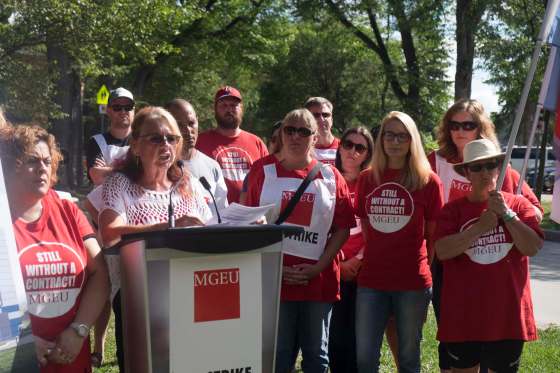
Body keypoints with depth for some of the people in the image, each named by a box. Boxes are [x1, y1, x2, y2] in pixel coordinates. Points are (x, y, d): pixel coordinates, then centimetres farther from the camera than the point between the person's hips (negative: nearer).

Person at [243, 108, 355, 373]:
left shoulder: (330, 176, 4)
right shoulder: (263, 170, 1)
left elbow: (343, 227, 4)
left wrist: (318, 267, -7)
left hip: (319, 279, 2)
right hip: (273, 278, -1)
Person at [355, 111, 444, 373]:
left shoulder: (428, 181, -2)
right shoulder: (366, 179, 7)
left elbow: (435, 234, 3)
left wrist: (423, 266, 3)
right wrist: (376, 258, 12)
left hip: (413, 282, -2)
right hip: (371, 280, 3)